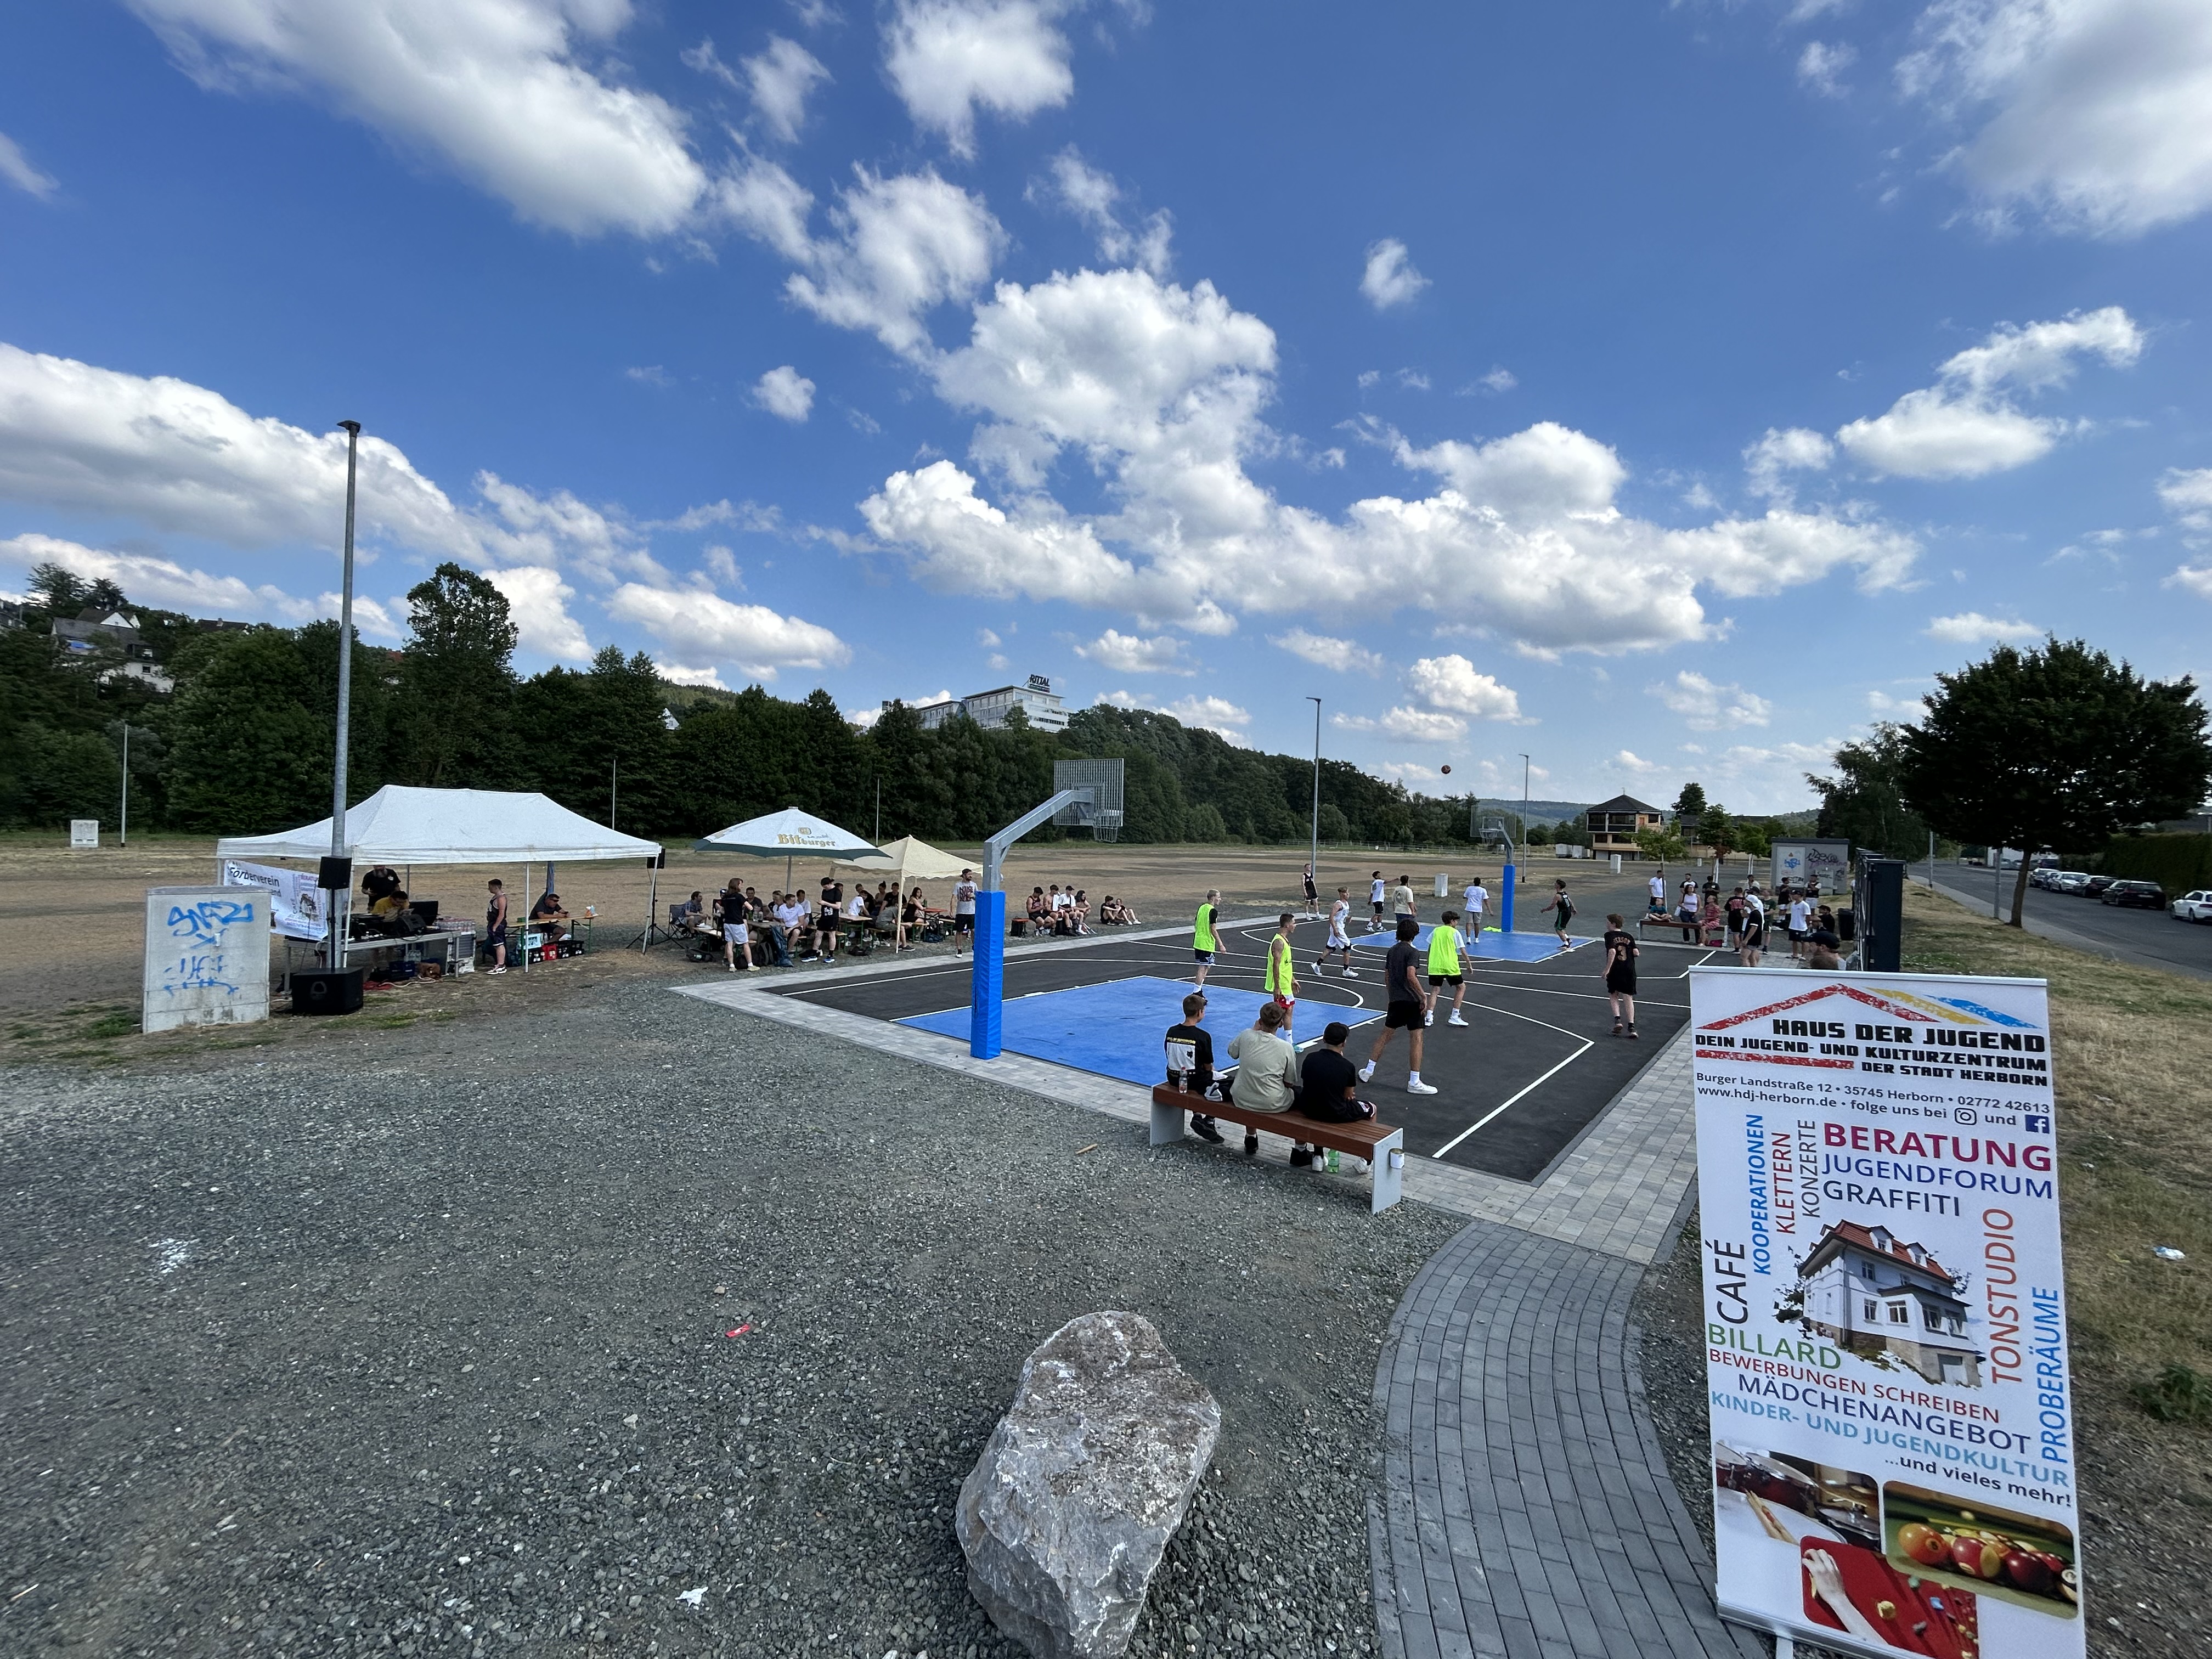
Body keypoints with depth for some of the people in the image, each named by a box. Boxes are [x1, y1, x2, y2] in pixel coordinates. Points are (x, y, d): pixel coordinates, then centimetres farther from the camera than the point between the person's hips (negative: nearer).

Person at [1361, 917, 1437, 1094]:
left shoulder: (1392, 951, 11)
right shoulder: (1413, 952, -10)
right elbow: (1411, 976, -23)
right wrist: (1423, 996, -18)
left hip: (1395, 1000, 7)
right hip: (1411, 1001, -7)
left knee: (1386, 1035, 17)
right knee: (1417, 1038, -1)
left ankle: (1368, 1071, 21)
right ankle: (1414, 1082, 0)